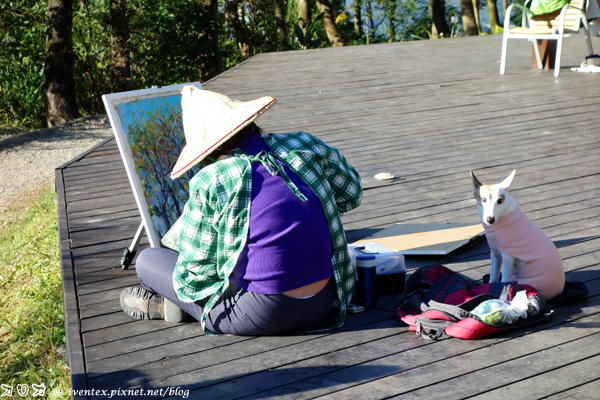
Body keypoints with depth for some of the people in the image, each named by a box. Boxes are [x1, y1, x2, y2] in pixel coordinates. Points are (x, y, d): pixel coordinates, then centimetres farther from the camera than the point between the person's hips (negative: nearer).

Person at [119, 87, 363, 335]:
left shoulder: (209, 183, -13)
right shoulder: (305, 147, 0)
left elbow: (196, 268, -5)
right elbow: (351, 194, 17)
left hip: (263, 317, -5)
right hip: (322, 306, 6)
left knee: (146, 260, 10)